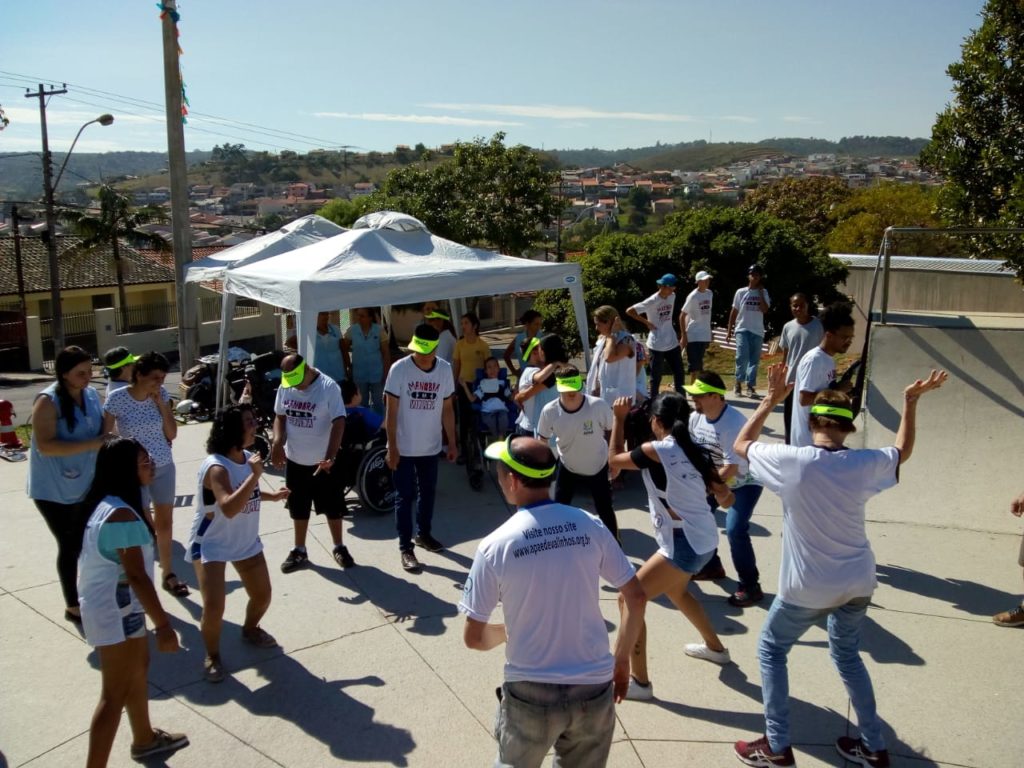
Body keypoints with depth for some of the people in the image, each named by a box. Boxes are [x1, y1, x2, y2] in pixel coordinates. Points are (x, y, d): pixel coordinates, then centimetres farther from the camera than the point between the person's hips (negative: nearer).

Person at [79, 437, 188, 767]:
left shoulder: (106, 504, 6)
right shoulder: (122, 514, -25)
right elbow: (136, 576, -27)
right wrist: (163, 625, -22)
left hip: (114, 605, 10)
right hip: (116, 611, -10)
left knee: (138, 668, 25)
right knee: (115, 694, -2)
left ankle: (145, 739, 43)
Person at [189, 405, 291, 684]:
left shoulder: (247, 458, -2)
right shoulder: (216, 466, -28)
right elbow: (229, 508, -43)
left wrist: (272, 495, 2)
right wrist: (255, 475, -42)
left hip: (246, 542, 8)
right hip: (210, 545, -7)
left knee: (262, 595, 13)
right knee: (214, 608, -16)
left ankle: (250, 629, 46)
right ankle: (212, 656, 12)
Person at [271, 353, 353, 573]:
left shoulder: (329, 387, -18)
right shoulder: (285, 387, -2)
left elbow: (338, 423, -21)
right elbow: (280, 416, 9)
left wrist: (330, 457, -31)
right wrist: (277, 443, -8)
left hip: (323, 462, -4)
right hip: (294, 460, 4)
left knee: (332, 507, 9)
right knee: (299, 509, 15)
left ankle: (339, 548, 27)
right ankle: (299, 551, 30)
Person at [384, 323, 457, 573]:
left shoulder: (445, 369, -5)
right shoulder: (399, 369, -16)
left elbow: (447, 408, 3)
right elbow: (391, 411, -12)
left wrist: (452, 443, 4)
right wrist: (392, 448, -14)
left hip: (431, 446, 4)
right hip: (404, 448, -4)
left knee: (428, 492, 18)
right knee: (405, 497, 3)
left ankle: (424, 533, 39)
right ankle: (406, 547, 13)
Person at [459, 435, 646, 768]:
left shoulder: (495, 546, -13)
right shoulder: (589, 525, -6)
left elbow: (473, 638, -6)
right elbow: (635, 597, 0)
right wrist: (622, 660, 11)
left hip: (530, 693, -2)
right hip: (593, 690, 2)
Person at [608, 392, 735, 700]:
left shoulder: (655, 450, -17)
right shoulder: (695, 451, 3)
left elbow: (614, 459, 0)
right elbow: (724, 496, 7)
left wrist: (619, 418, 7)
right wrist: (722, 494, 27)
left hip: (684, 544, -9)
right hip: (702, 539, 9)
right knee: (676, 591, 34)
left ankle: (639, 682, 3)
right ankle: (715, 647, 53)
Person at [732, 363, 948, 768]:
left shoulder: (792, 460, -21)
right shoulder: (865, 462, -9)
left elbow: (740, 445, -4)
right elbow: (903, 451, 14)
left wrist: (770, 400, 2)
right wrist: (911, 400, 17)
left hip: (808, 588, -4)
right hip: (857, 583, 4)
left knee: (770, 649, 17)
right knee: (847, 654, 27)